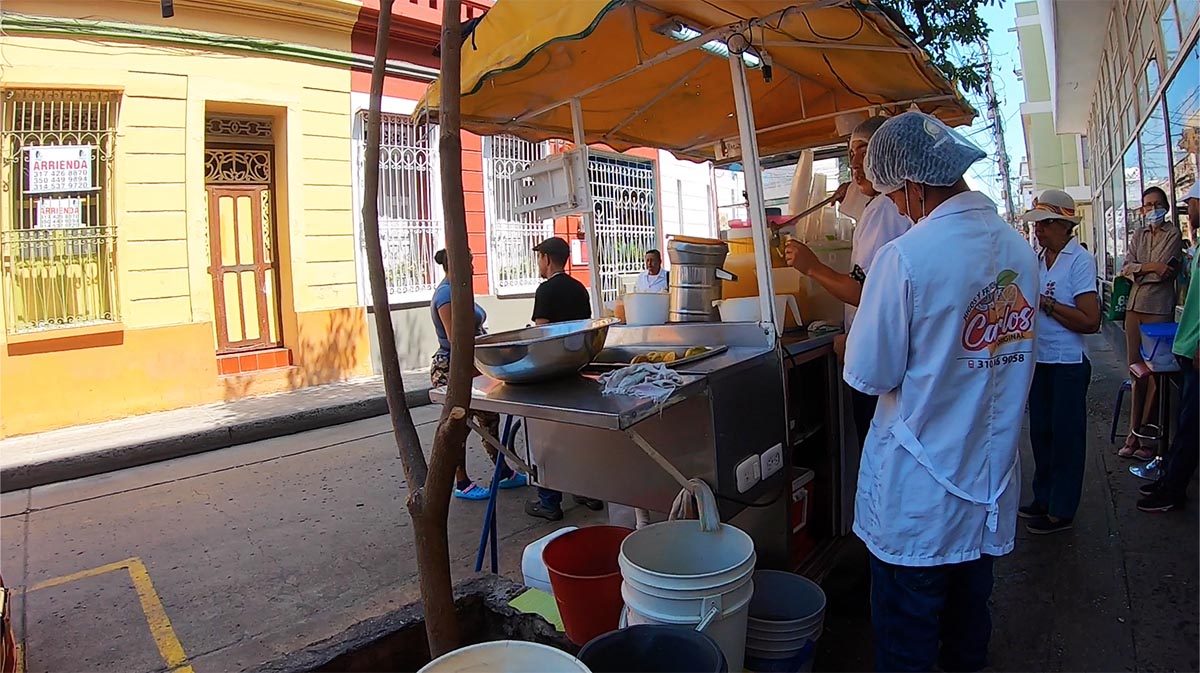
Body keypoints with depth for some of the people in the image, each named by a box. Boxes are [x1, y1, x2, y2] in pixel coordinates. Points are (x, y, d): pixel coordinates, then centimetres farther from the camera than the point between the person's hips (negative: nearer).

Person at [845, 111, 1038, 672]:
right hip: (991, 478, 7)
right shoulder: (1020, 247, 1)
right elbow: (1017, 354, 12)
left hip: (920, 488, -7)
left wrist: (847, 344, 1)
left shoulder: (905, 256, -23)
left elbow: (871, 375, -19)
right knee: (970, 613, 26)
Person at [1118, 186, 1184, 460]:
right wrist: (1149, 267, -11)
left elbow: (1165, 271, -9)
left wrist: (1136, 270, 1)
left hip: (1158, 309, -5)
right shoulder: (1138, 236, 15)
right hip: (1134, 306, 5)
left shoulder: (1173, 234, 0)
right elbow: (1126, 268, 5)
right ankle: (1134, 433, 13)